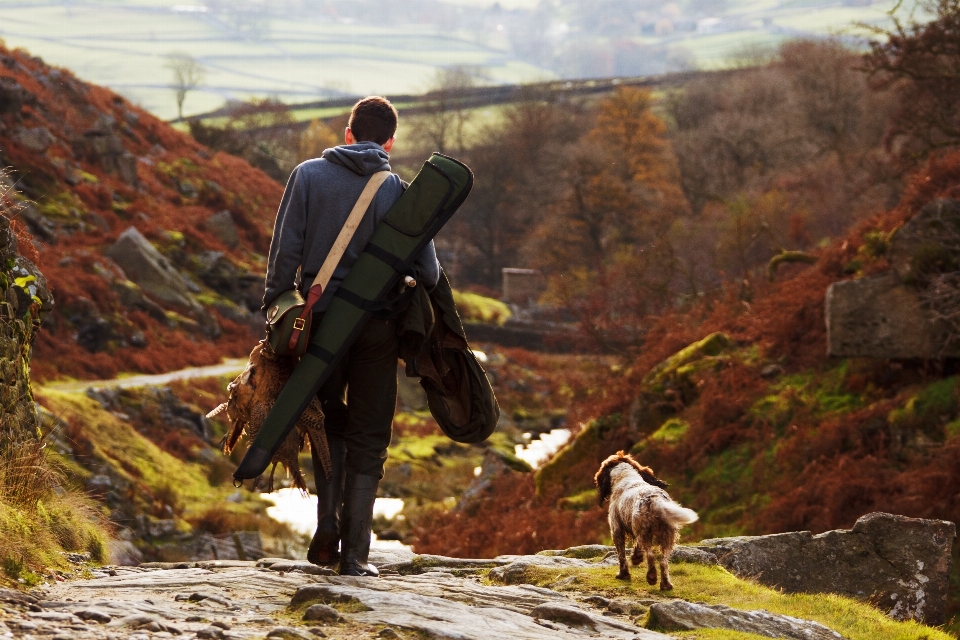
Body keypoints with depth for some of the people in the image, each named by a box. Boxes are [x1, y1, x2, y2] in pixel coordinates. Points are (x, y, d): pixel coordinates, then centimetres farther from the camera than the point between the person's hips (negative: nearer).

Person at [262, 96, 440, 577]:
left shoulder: (309, 175, 1)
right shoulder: (399, 191, -1)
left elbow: (285, 250, -4)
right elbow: (428, 271, -2)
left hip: (320, 317, 1)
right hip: (377, 325, -1)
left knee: (330, 423, 21)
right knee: (368, 441, 7)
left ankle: (327, 528, 6)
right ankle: (354, 552, 3)